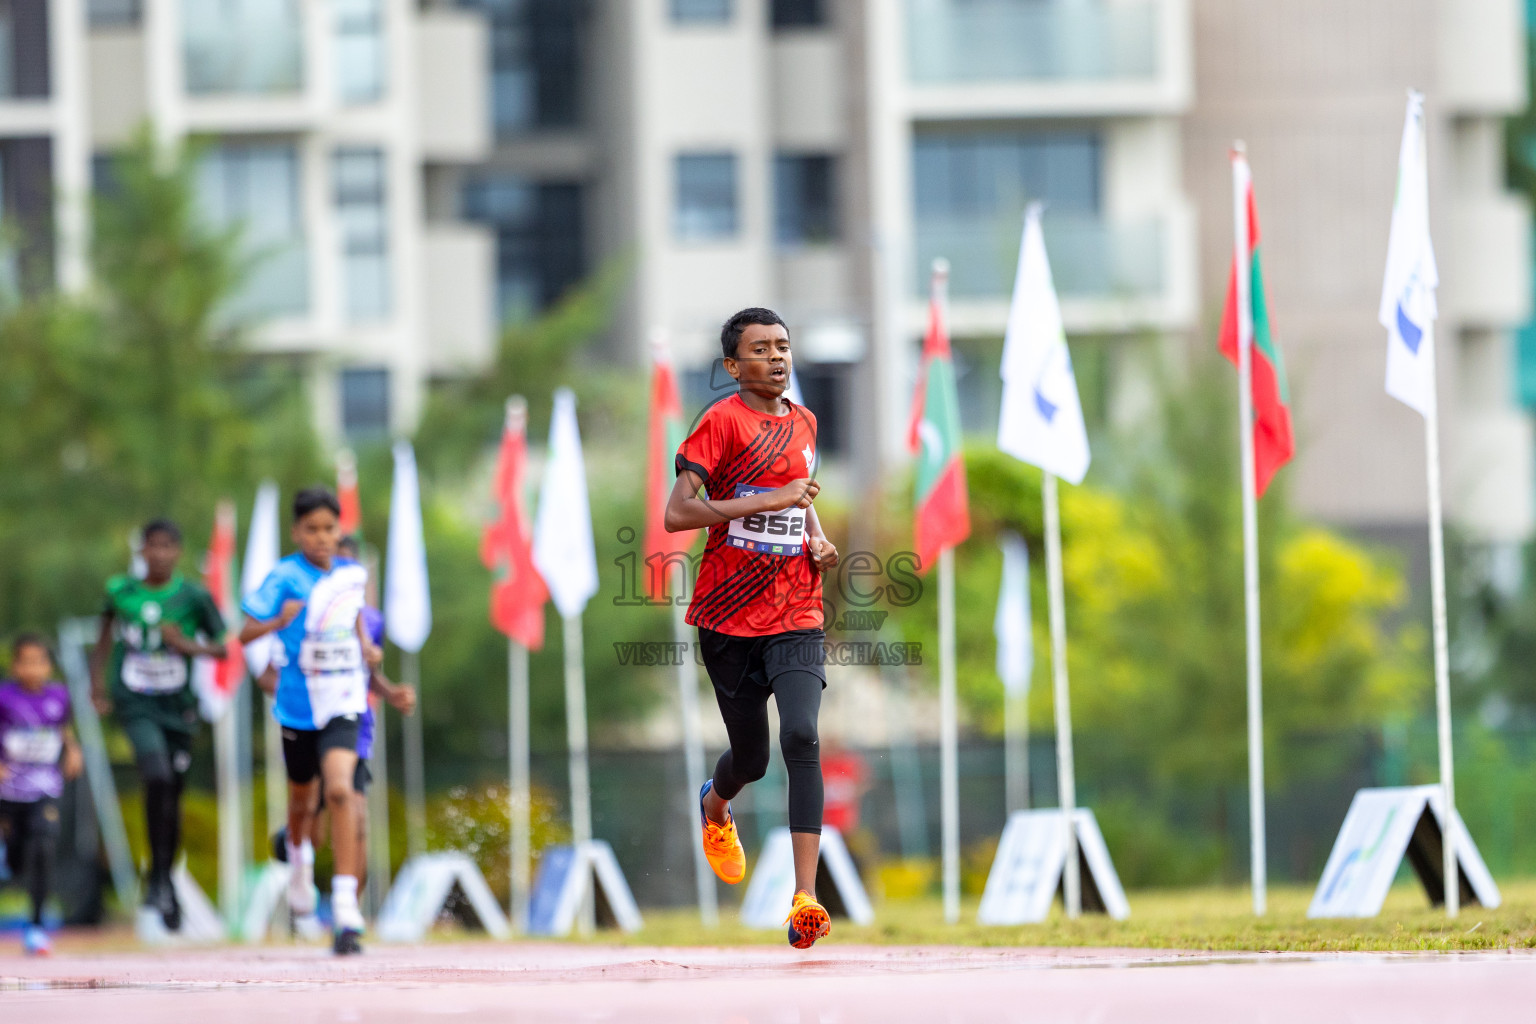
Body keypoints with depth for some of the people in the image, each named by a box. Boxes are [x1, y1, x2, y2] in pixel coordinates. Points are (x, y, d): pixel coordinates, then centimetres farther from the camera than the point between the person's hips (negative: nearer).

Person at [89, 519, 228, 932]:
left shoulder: (194, 597, -3)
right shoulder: (120, 591, 1)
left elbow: (225, 646, 2)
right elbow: (106, 637, 18)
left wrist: (188, 646, -14)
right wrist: (98, 683, 10)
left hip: (178, 705, 1)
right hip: (136, 704, -1)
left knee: (172, 793, 8)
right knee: (157, 778, -23)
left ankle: (166, 880, 27)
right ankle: (159, 878, -12)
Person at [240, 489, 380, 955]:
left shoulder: (353, 575, 3)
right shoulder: (286, 577, -8)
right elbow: (246, 632, -11)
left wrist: (367, 648, 5)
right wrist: (278, 622, -30)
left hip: (342, 702, 0)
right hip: (298, 705, 0)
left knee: (340, 791, -20)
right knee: (303, 799, 18)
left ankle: (346, 909, -23)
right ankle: (299, 861, 54)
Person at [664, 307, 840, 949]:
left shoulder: (803, 423, 11)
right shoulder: (722, 422, -8)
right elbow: (677, 514, -17)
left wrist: (818, 539, 9)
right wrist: (773, 501, -20)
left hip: (796, 615, 3)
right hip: (730, 614, -3)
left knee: (801, 737, -19)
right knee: (751, 758, 9)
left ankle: (805, 898, -24)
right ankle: (714, 806, 49)